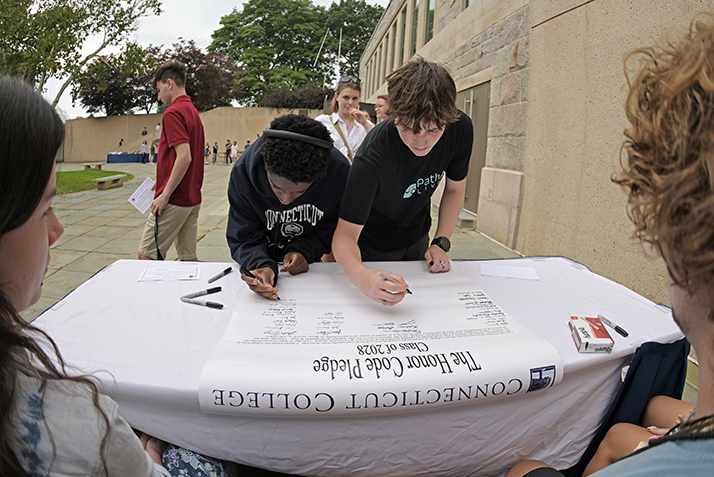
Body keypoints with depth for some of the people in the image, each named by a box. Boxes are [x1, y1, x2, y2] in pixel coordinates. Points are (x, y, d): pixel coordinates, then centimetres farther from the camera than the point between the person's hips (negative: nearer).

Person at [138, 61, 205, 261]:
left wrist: (165, 194, -19)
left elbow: (184, 157, -23)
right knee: (189, 257, 12)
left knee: (147, 255, 1)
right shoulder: (193, 111, 15)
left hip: (174, 200, -9)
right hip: (193, 199, 9)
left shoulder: (173, 112, -13)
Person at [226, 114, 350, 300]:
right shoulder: (243, 172, -23)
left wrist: (305, 250, -22)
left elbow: (333, 226, -7)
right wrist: (262, 266, -37)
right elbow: (244, 239, -17)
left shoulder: (339, 171, -24)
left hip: (311, 265, -1)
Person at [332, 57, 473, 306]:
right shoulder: (371, 159, -38)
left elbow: (454, 189, -5)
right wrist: (360, 274, -59)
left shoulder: (460, 129, -23)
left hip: (417, 239, 4)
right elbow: (345, 234, -38)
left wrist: (441, 242, -15)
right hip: (373, 246, -4)